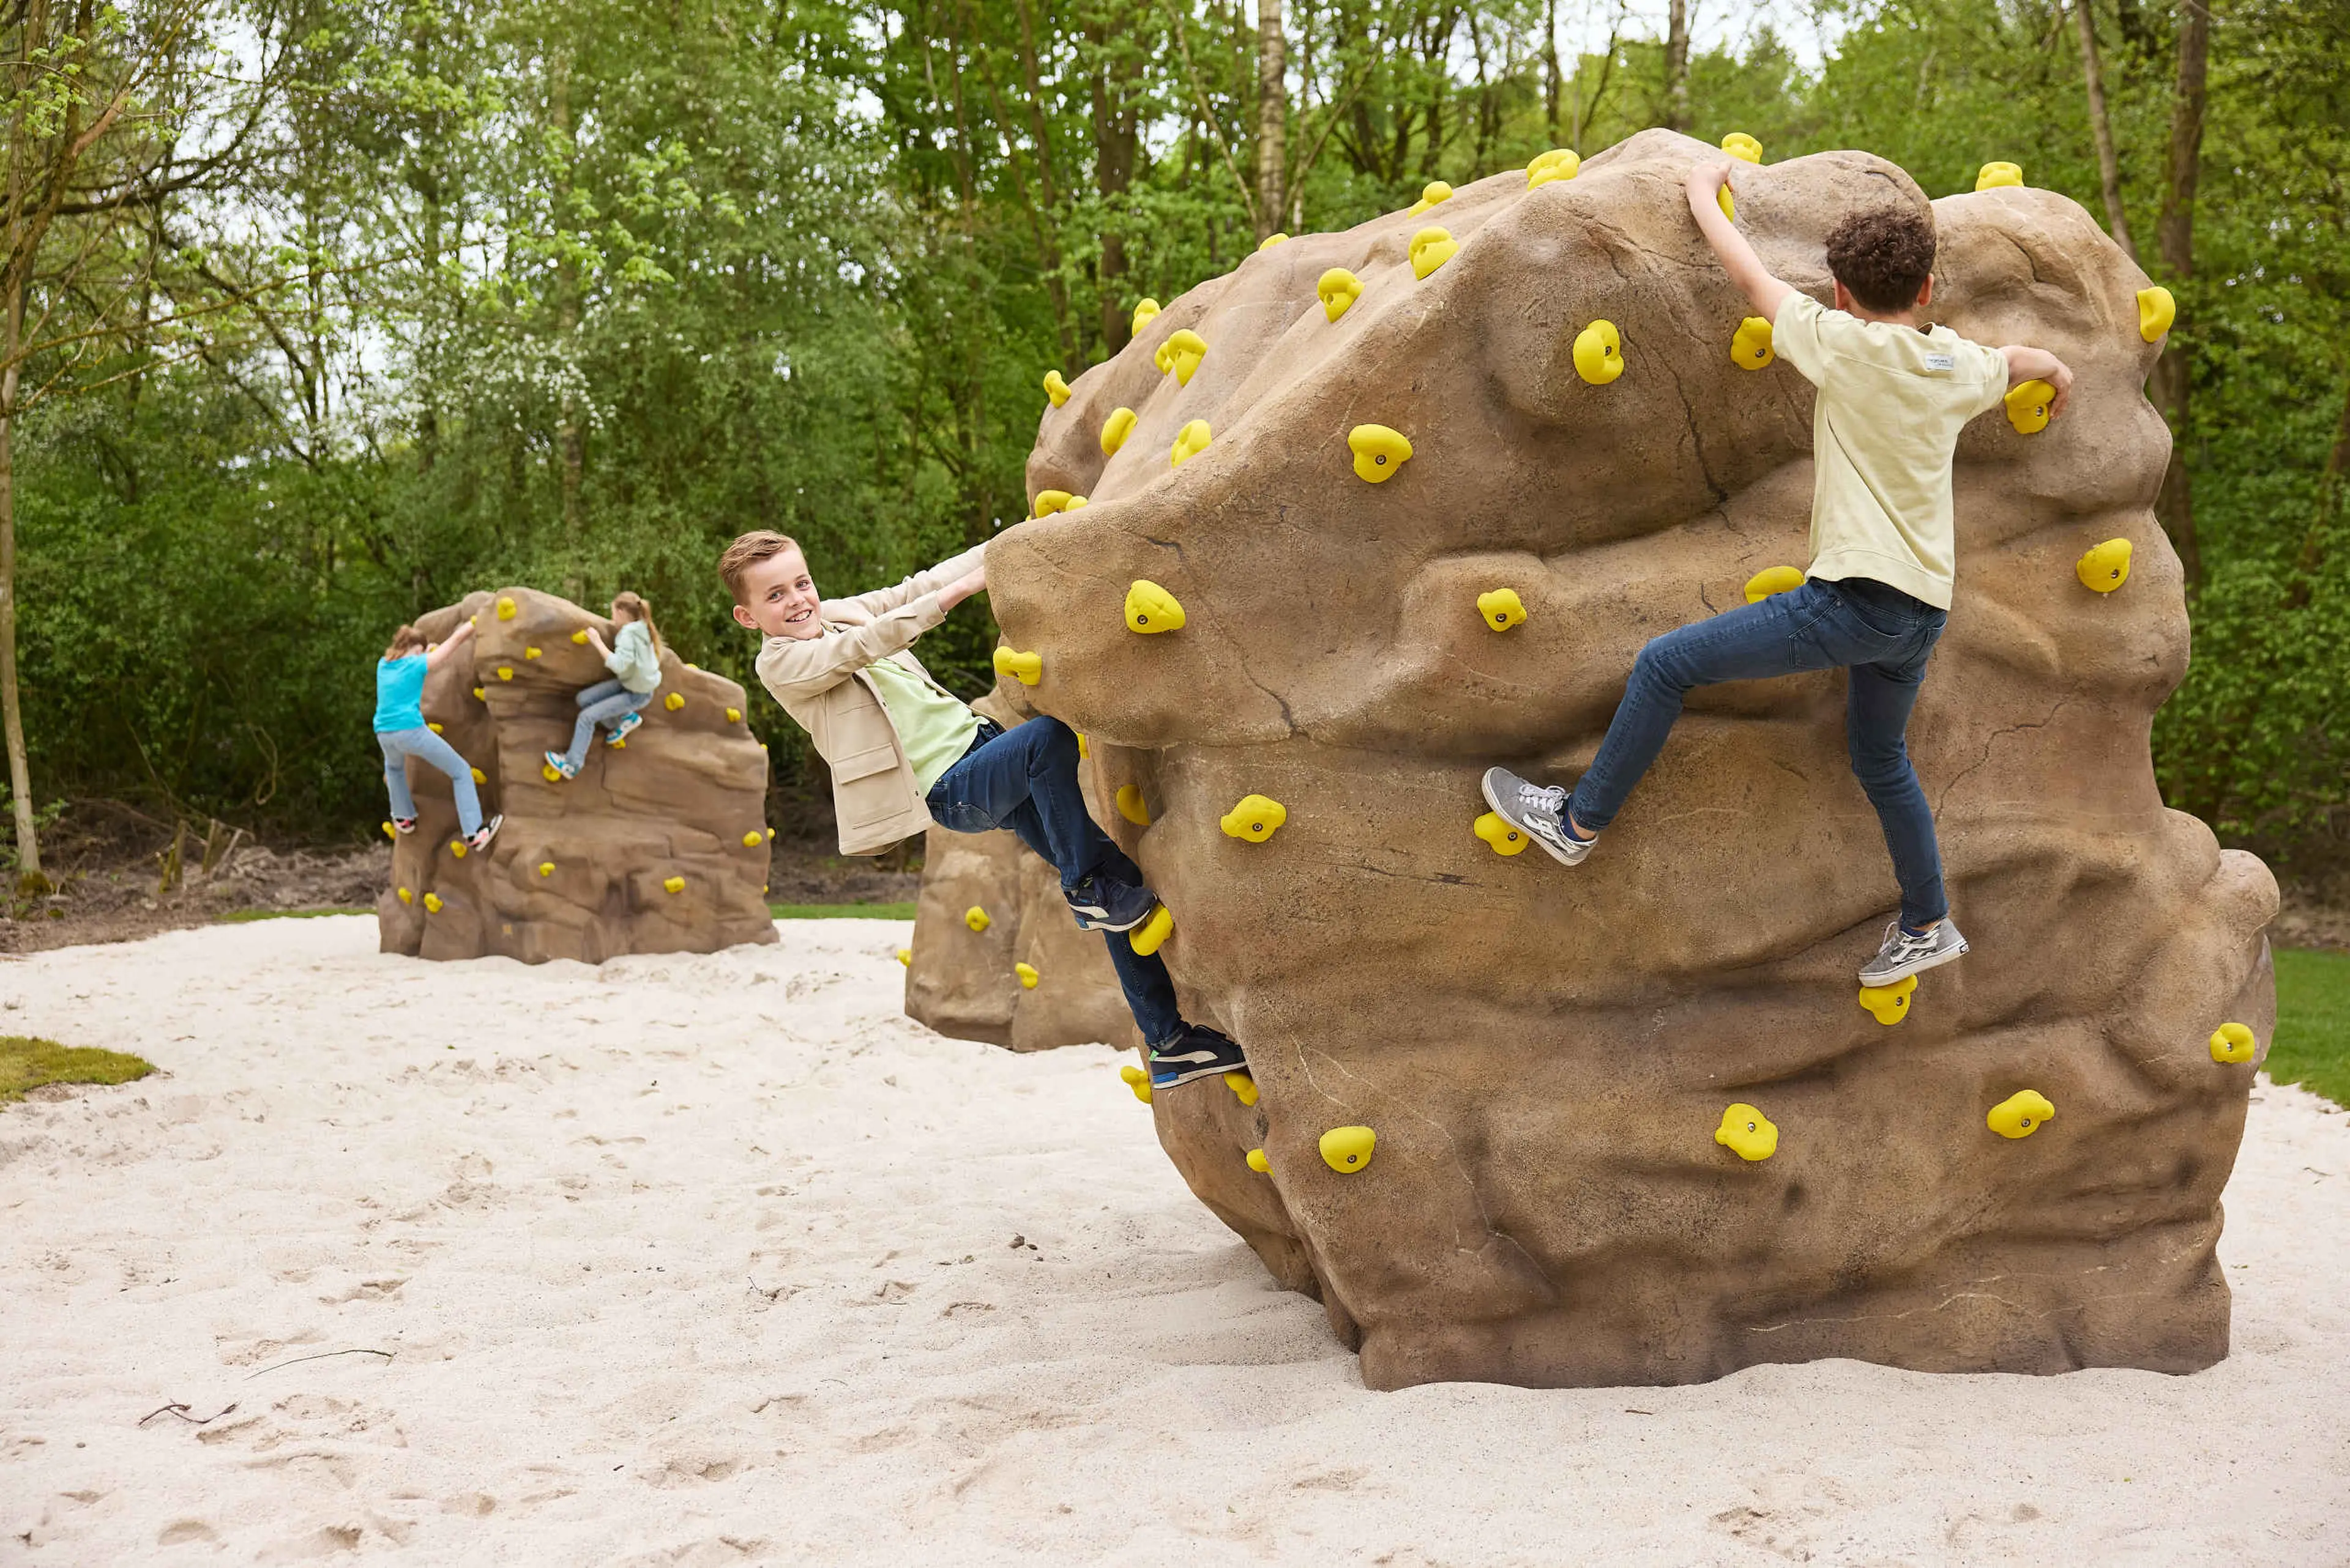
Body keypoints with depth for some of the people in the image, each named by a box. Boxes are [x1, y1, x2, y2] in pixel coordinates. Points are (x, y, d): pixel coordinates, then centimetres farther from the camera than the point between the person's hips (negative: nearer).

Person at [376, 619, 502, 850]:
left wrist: (427, 651, 44)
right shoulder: (418, 664, 0)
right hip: (411, 731, -6)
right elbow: (456, 639, 4)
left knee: (394, 766, 42)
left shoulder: (383, 665, 14)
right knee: (461, 772, 6)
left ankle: (403, 818, 42)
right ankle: (474, 833, -2)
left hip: (384, 734, 6)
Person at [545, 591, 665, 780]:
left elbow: (619, 665, -35)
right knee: (584, 699, 5)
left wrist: (598, 642, -28)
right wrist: (617, 628, 4)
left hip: (636, 694, -9)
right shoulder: (641, 628, 1)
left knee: (587, 716, -11)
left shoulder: (628, 635, -25)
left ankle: (572, 765, -2)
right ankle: (625, 719, 13)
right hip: (628, 683, 9)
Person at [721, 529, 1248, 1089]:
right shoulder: (780, 664, -7)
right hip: (953, 791, -7)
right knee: (1051, 734, -34)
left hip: (981, 746, 8)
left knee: (1112, 880, 1)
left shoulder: (837, 614, 15)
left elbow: (915, 588, 17)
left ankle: (1170, 1043, 7)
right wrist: (957, 591, -28)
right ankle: (1088, 886, -14)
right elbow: (865, 645, -20)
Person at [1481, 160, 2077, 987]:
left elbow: (1749, 274, 3)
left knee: (1665, 664, 0)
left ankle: (1578, 820, 6)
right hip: (1923, 609, 8)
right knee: (1880, 758, 27)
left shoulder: (1846, 346, -7)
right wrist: (2056, 367, 60)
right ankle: (1928, 926, 38)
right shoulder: (1959, 364, 11)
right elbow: (2019, 358, 35)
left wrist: (1704, 191, 19)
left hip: (1855, 596, -8)